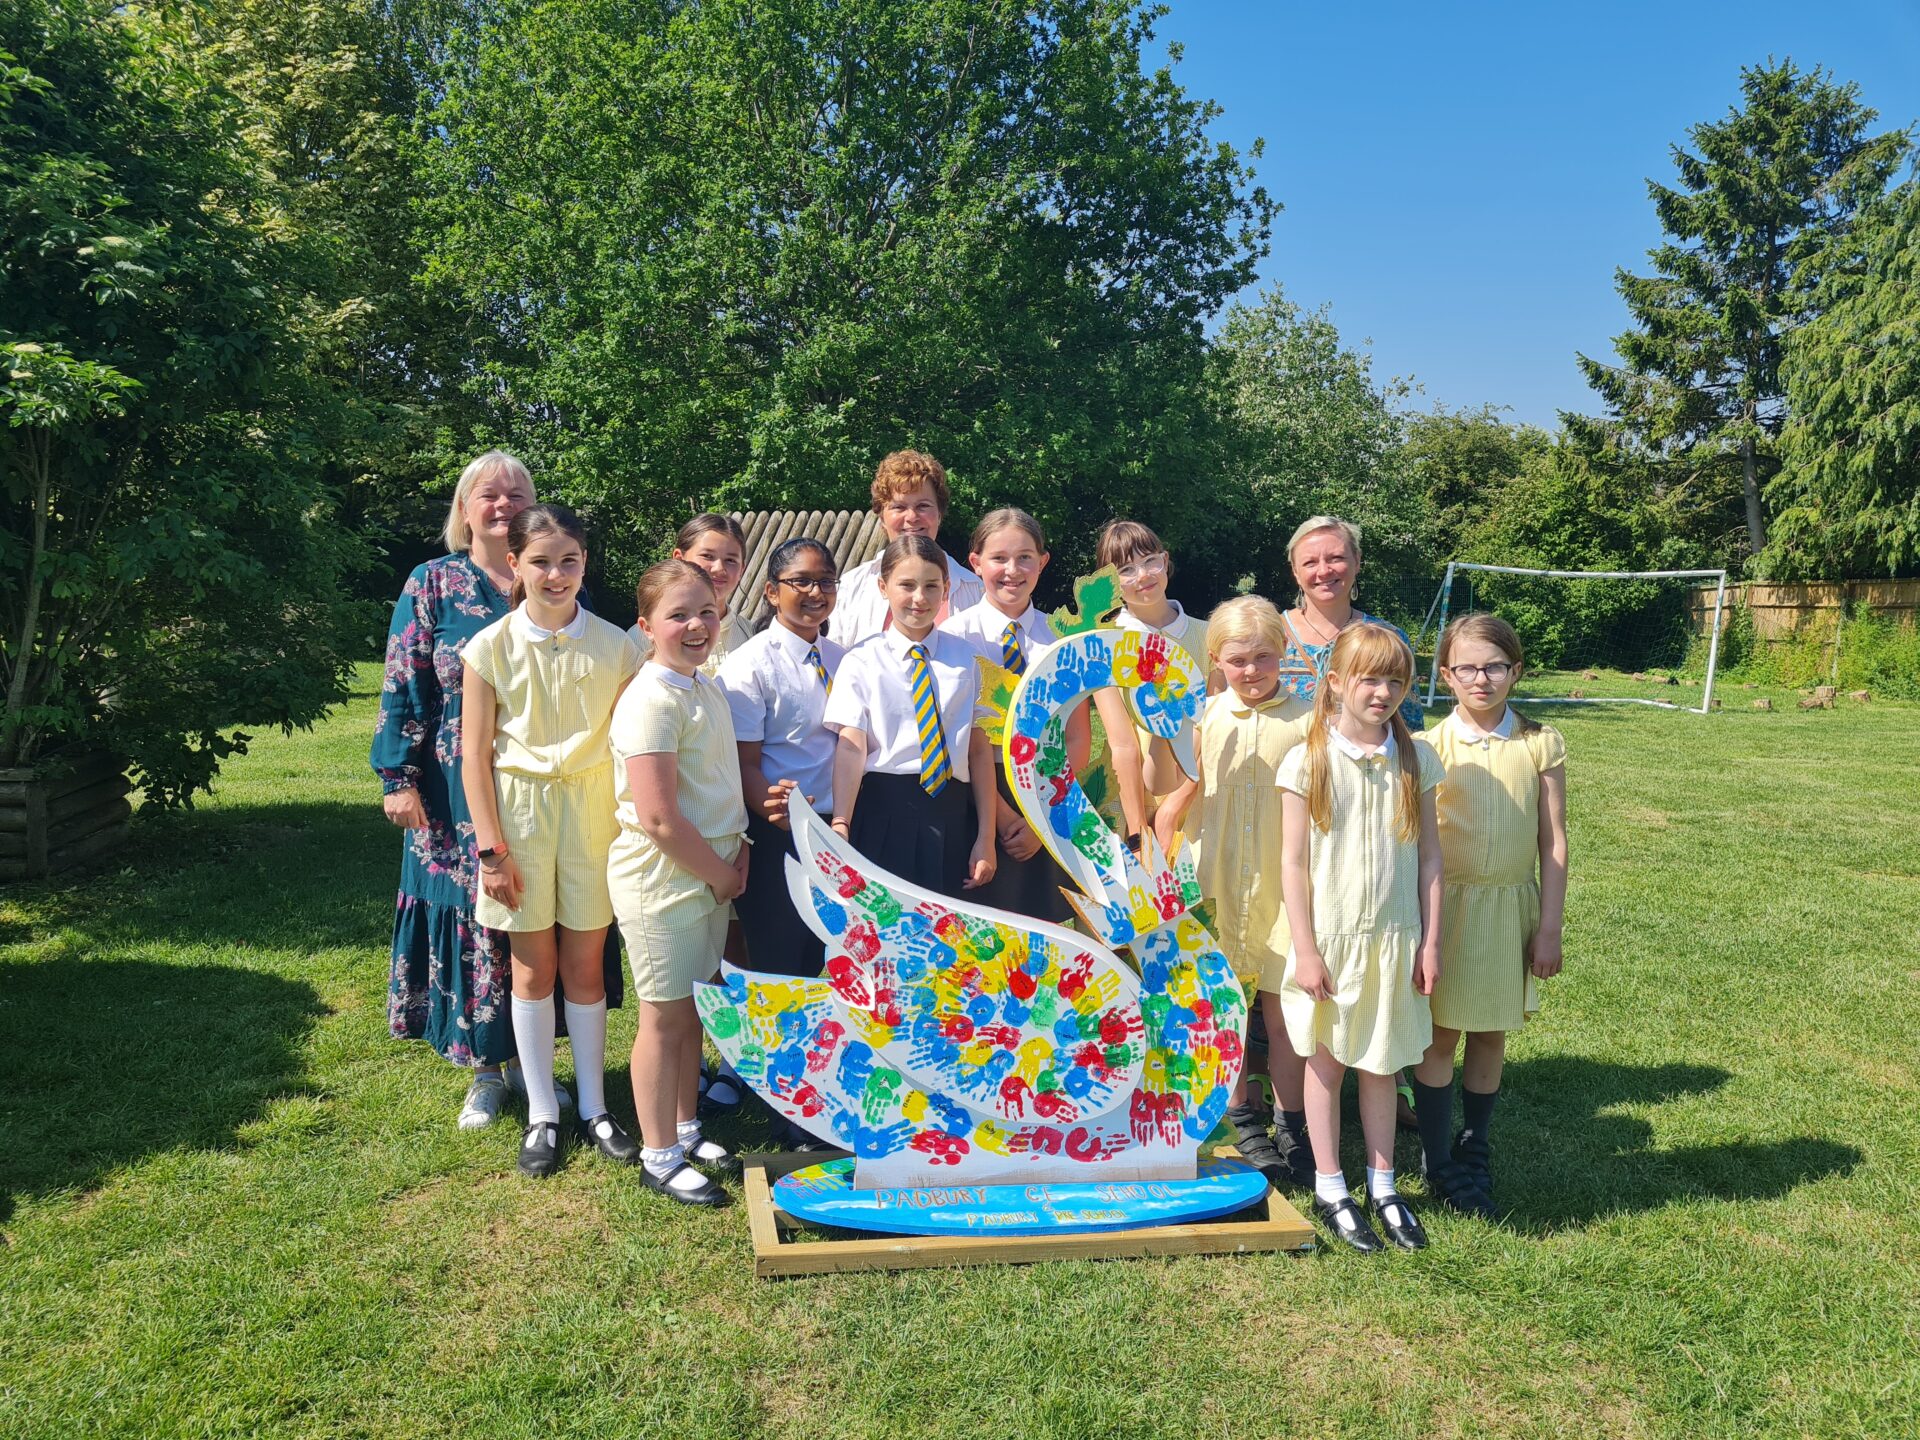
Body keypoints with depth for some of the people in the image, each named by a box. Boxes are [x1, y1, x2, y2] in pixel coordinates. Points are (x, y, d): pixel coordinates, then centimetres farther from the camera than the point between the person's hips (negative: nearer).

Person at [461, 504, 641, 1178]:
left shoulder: (615, 646, -3)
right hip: (520, 810, 0)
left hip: (593, 808, 1)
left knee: (585, 966, 9)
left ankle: (594, 1105, 25)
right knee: (534, 968, 9)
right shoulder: (491, 648, -5)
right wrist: (491, 848, -7)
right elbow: (476, 754, -4)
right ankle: (542, 1113, 24)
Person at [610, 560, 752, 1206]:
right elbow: (659, 819, -25)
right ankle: (659, 1157, 20)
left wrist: (737, 849, 4)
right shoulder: (652, 701, -20)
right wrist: (722, 875, -13)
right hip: (661, 881, -8)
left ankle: (685, 1128, 35)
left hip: (710, 875, 8)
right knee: (665, 1017, 5)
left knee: (693, 1008, 18)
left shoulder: (711, 688, 7)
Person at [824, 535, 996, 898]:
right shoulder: (862, 661, 1)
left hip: (952, 815, 2)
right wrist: (840, 824, -23)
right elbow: (851, 745, -9)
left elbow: (980, 748, 6)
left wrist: (986, 837, 3)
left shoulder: (964, 658, 7)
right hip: (884, 816, -2)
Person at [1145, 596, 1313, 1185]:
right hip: (1215, 885, 1)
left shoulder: (1306, 720, -2)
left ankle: (1291, 1128, 22)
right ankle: (1244, 1119, 28)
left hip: (1283, 887, -1)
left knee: (1284, 1014, 6)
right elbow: (1162, 784, -6)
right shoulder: (1203, 716, 1)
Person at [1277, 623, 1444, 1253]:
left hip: (1394, 937, 3)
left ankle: (1383, 1184, 28)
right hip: (1329, 936, -2)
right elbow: (1292, 861, -8)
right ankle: (1330, 1189, 22)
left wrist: (1430, 941, 2)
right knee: (1326, 1061, 9)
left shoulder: (1415, 758, 1)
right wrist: (1306, 949, -10)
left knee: (1381, 1062, 13)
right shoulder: (1308, 760, -9)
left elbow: (1429, 854, 5)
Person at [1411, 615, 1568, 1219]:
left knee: (1490, 1034, 12)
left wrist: (1549, 927, 0)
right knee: (1440, 1034, 5)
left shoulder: (1540, 745, -1)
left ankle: (1475, 1149, 31)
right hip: (1446, 904, -2)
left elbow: (1553, 841, 1)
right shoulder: (1429, 748, -5)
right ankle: (1438, 1161, 20)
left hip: (1512, 906, 2)